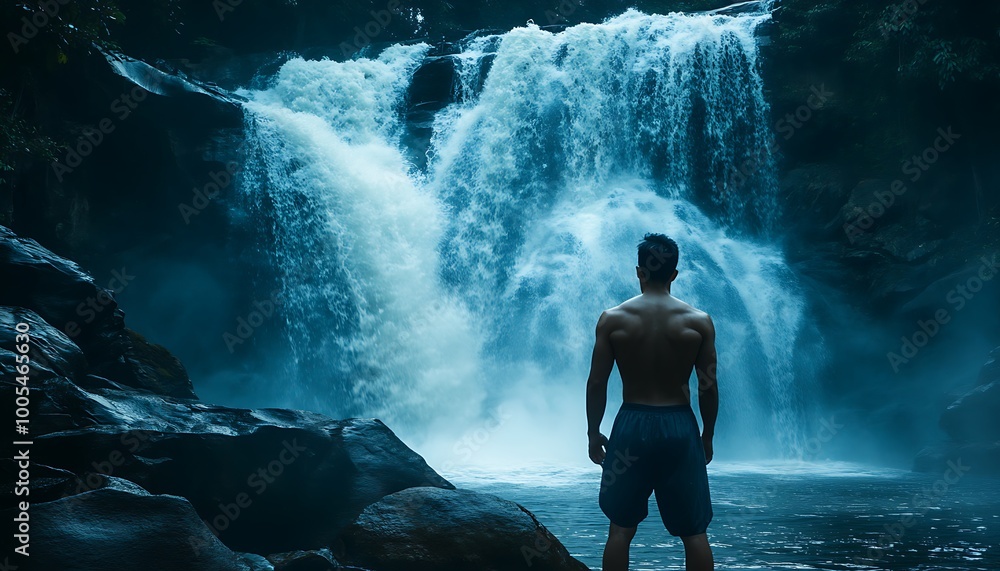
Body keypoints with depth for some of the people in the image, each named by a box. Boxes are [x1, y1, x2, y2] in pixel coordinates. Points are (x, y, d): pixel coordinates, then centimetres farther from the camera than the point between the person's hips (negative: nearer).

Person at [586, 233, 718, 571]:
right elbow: (708, 387, -2)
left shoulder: (613, 319, -4)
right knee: (694, 532, 9)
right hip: (680, 427, 0)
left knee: (621, 527, 12)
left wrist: (593, 433, 9)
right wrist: (707, 436, 11)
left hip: (632, 425, 0)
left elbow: (596, 383, -3)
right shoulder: (699, 321, -3)